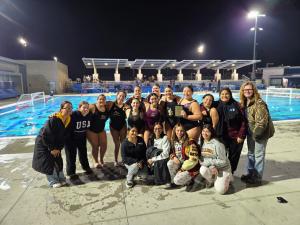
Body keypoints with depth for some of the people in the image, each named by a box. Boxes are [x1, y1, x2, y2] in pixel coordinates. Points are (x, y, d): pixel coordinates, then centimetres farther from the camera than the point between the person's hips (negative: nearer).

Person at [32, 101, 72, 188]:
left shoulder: (69, 120, -10)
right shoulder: (53, 119, -30)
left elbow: (65, 136, -3)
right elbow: (45, 135, -26)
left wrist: (59, 148, -6)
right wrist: (52, 149, -18)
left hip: (55, 144, 6)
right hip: (43, 143, -6)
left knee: (58, 160, 8)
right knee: (48, 162, -2)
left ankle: (61, 178, 23)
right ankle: (53, 181, 13)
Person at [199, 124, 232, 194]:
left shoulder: (217, 144, -22)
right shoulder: (202, 143, -6)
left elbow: (223, 161, -19)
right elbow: (201, 159, -4)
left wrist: (208, 161, -20)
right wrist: (211, 167, -19)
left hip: (223, 168, -4)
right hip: (210, 167, 4)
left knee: (220, 190, -15)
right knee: (202, 170, -29)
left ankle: (226, 179, 18)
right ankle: (211, 180, 5)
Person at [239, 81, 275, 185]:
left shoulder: (259, 103, -20)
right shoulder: (244, 103, 6)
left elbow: (262, 120, -24)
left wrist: (256, 133, -21)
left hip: (260, 133, -8)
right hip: (250, 132, 8)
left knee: (259, 155, 0)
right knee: (250, 153, 17)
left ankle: (257, 177, 13)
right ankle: (250, 173, 31)